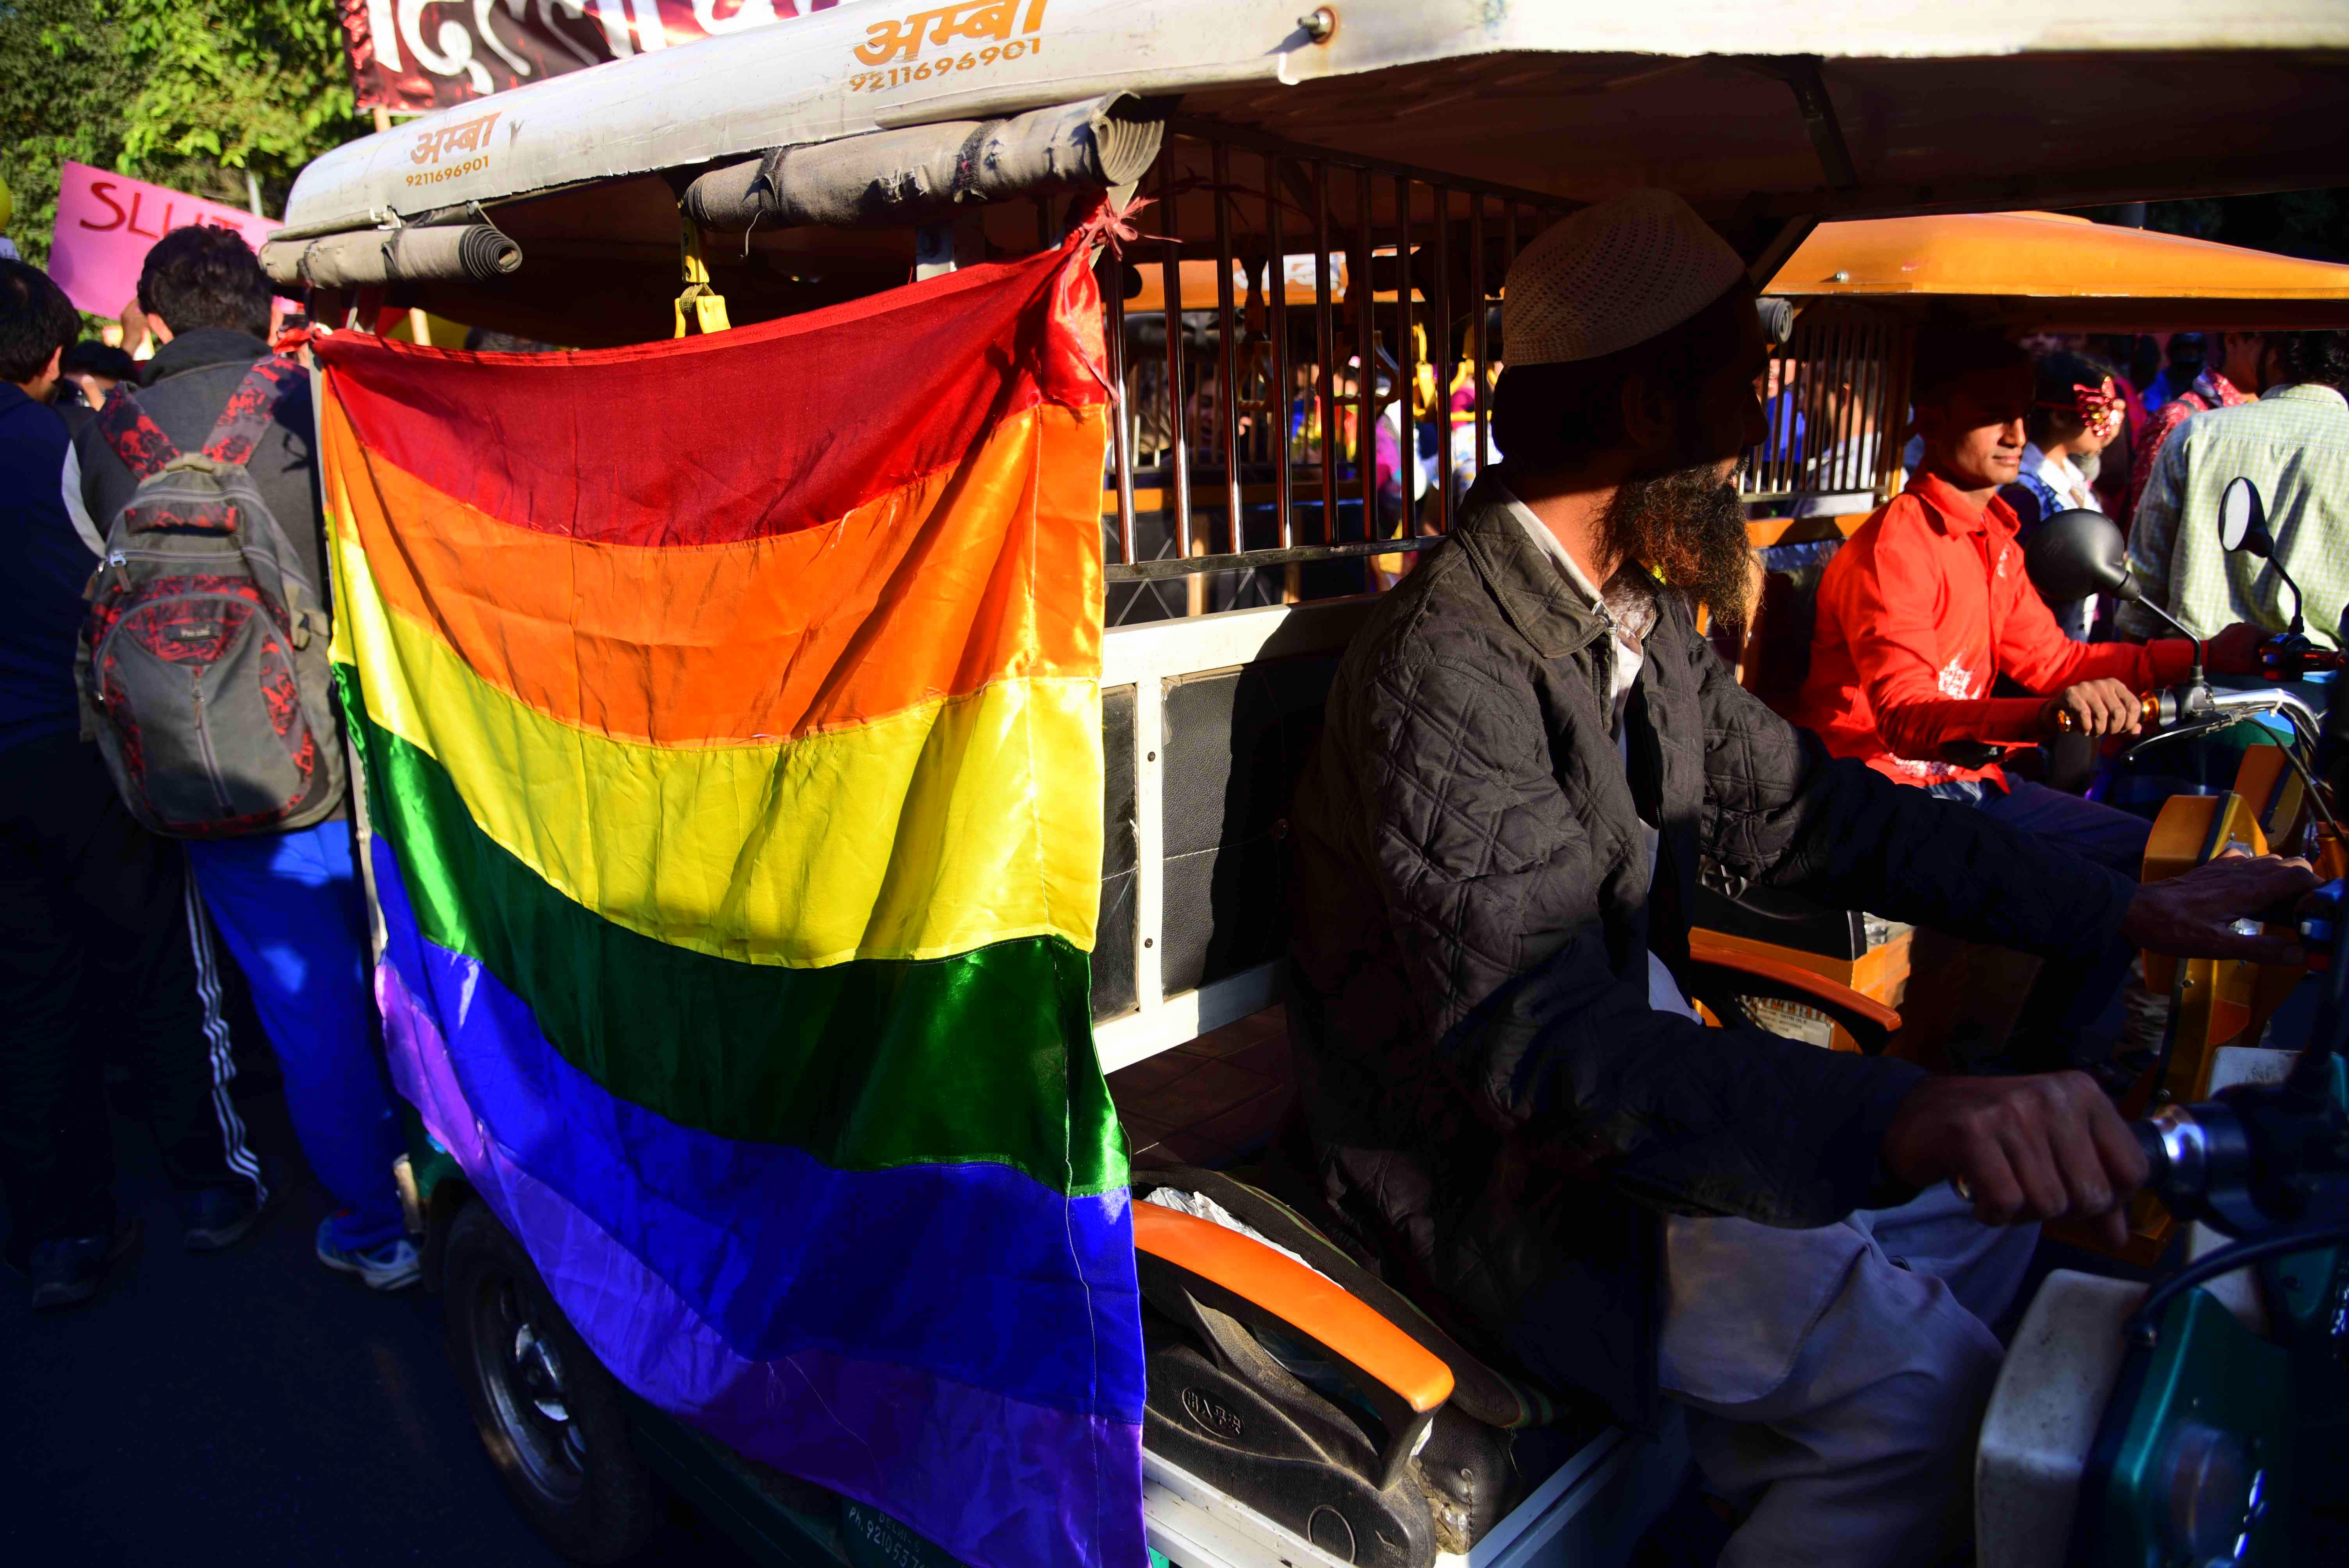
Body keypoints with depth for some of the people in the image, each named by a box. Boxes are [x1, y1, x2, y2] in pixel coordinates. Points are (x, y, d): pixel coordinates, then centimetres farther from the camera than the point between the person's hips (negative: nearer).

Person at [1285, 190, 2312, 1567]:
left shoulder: (1642, 615, 4)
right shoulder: (1449, 660, -28)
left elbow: (1802, 804, 7)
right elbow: (1543, 1031, -37)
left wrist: (2123, 909, 3)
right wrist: (1903, 1117, -49)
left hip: (1643, 1084, 9)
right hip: (1494, 1167, -9)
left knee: (1986, 1207, 11)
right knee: (1923, 1379, -16)